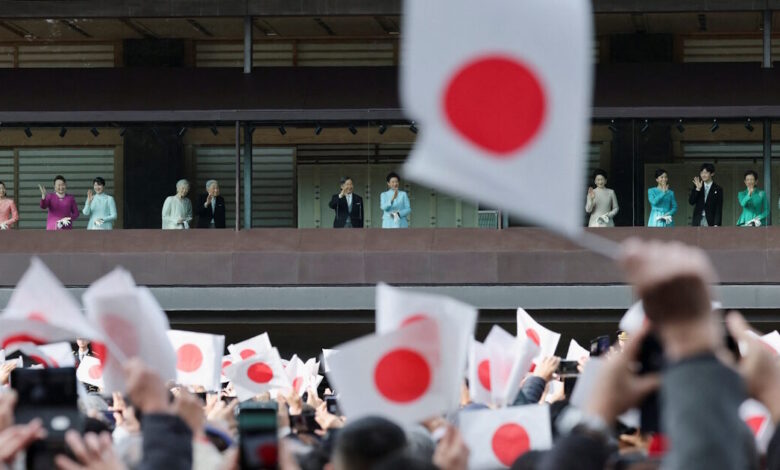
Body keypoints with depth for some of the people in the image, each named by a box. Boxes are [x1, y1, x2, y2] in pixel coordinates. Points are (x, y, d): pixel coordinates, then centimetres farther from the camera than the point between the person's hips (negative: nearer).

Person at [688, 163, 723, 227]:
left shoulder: (717, 189, 3)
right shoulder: (696, 187, 12)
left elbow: (719, 209, 0)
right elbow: (691, 202, 1)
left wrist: (716, 224, -10)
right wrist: (697, 189, -10)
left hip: (710, 222, -2)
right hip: (697, 222, 2)